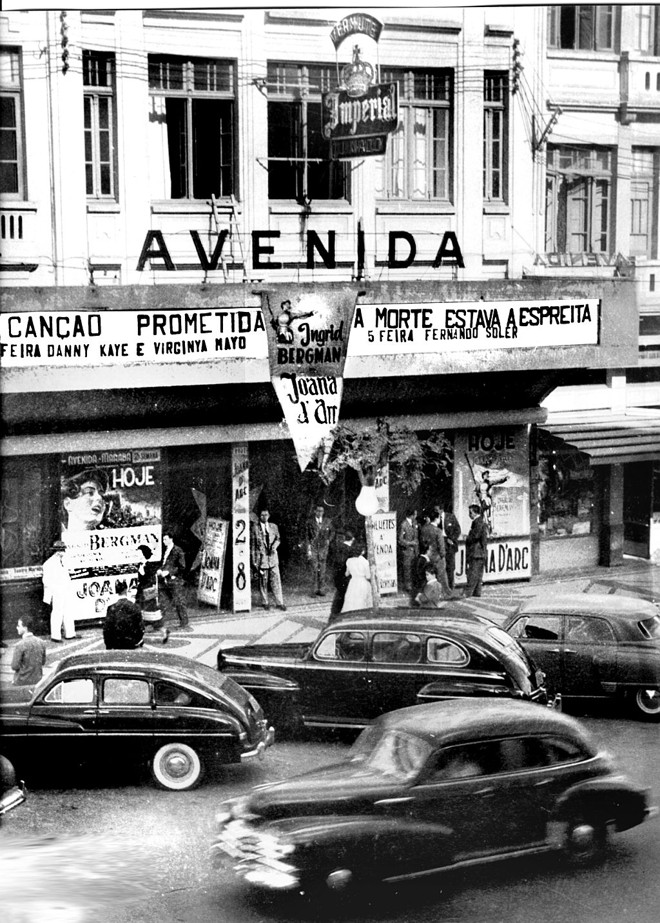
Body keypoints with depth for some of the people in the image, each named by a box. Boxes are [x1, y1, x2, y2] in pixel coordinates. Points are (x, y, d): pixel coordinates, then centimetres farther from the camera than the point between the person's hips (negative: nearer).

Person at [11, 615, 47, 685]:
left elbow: (14, 666, -15)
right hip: (37, 680, 5)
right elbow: (43, 662, 9)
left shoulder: (20, 645, -18)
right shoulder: (41, 642, 0)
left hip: (22, 682, -5)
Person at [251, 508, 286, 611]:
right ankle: (265, 602, 16)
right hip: (261, 557, -2)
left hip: (272, 556, 2)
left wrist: (274, 546, -7)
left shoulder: (273, 526, 7)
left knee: (276, 580, -1)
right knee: (263, 581, 4)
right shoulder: (255, 528, -2)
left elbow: (278, 539, 17)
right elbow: (253, 544, 0)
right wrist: (254, 561, -2)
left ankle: (280, 602, 3)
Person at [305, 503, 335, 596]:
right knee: (314, 568, -7)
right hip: (313, 547, -1)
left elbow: (332, 532, 20)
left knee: (322, 568, -1)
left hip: (323, 547, 1)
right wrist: (308, 545, -3)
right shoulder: (309, 522, 1)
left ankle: (321, 589, 5)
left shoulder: (327, 522, 6)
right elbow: (306, 534, 6)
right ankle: (315, 589, -4)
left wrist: (329, 540, 6)